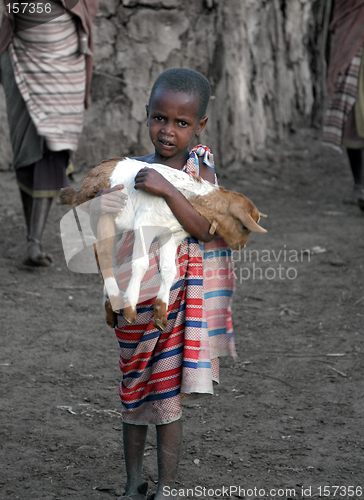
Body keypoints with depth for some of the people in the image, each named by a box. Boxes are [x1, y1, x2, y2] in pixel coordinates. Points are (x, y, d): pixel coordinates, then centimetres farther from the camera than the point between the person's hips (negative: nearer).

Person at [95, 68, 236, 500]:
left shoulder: (199, 171, -8)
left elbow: (203, 228, -21)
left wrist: (167, 190, -31)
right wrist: (101, 205, -21)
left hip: (179, 297, -3)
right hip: (135, 298, 3)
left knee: (167, 397, 4)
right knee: (134, 390, 13)